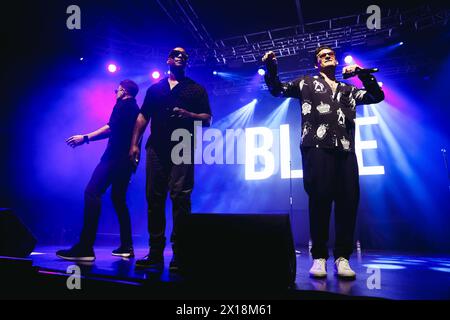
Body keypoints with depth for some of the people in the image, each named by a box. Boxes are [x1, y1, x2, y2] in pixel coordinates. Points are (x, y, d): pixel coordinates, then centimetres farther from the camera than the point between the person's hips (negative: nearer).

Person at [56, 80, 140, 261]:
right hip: (128, 159, 10)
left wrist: (85, 138, -14)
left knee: (92, 193, -15)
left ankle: (85, 249, -23)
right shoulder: (135, 109, 25)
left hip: (116, 157, -10)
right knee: (118, 198, 13)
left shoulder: (123, 104, -2)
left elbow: (111, 128, -16)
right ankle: (126, 247, 10)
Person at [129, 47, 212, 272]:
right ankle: (155, 253, 5)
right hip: (156, 148, 3)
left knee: (180, 197, -12)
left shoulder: (196, 89, 17)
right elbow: (142, 117, 18)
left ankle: (179, 254, -7)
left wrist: (188, 115, -12)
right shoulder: (155, 88, 23)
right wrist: (135, 143, 6)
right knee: (154, 198, -1)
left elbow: (207, 119, 7)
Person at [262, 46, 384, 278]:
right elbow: (277, 90, 20)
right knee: (320, 199, -10)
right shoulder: (307, 83, 22)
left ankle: (342, 257, 3)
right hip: (317, 147, -3)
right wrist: (271, 68, 3)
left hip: (345, 150, 4)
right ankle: (319, 257, -1)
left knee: (348, 200, -5)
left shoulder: (348, 90, 30)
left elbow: (377, 96, 26)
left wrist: (363, 74, 13)